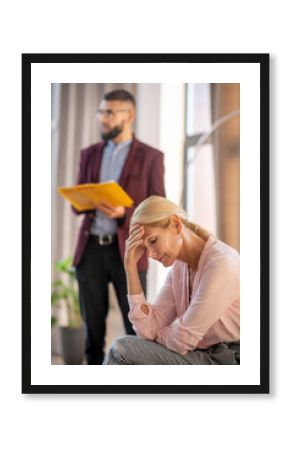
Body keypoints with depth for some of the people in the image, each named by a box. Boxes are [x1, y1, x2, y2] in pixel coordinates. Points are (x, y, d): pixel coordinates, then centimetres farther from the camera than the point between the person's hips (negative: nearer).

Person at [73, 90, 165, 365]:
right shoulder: (89, 154, 14)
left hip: (127, 250, -4)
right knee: (93, 326, 6)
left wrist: (123, 214, -20)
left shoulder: (150, 157, 2)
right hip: (91, 249, 4)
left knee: (137, 329, -6)